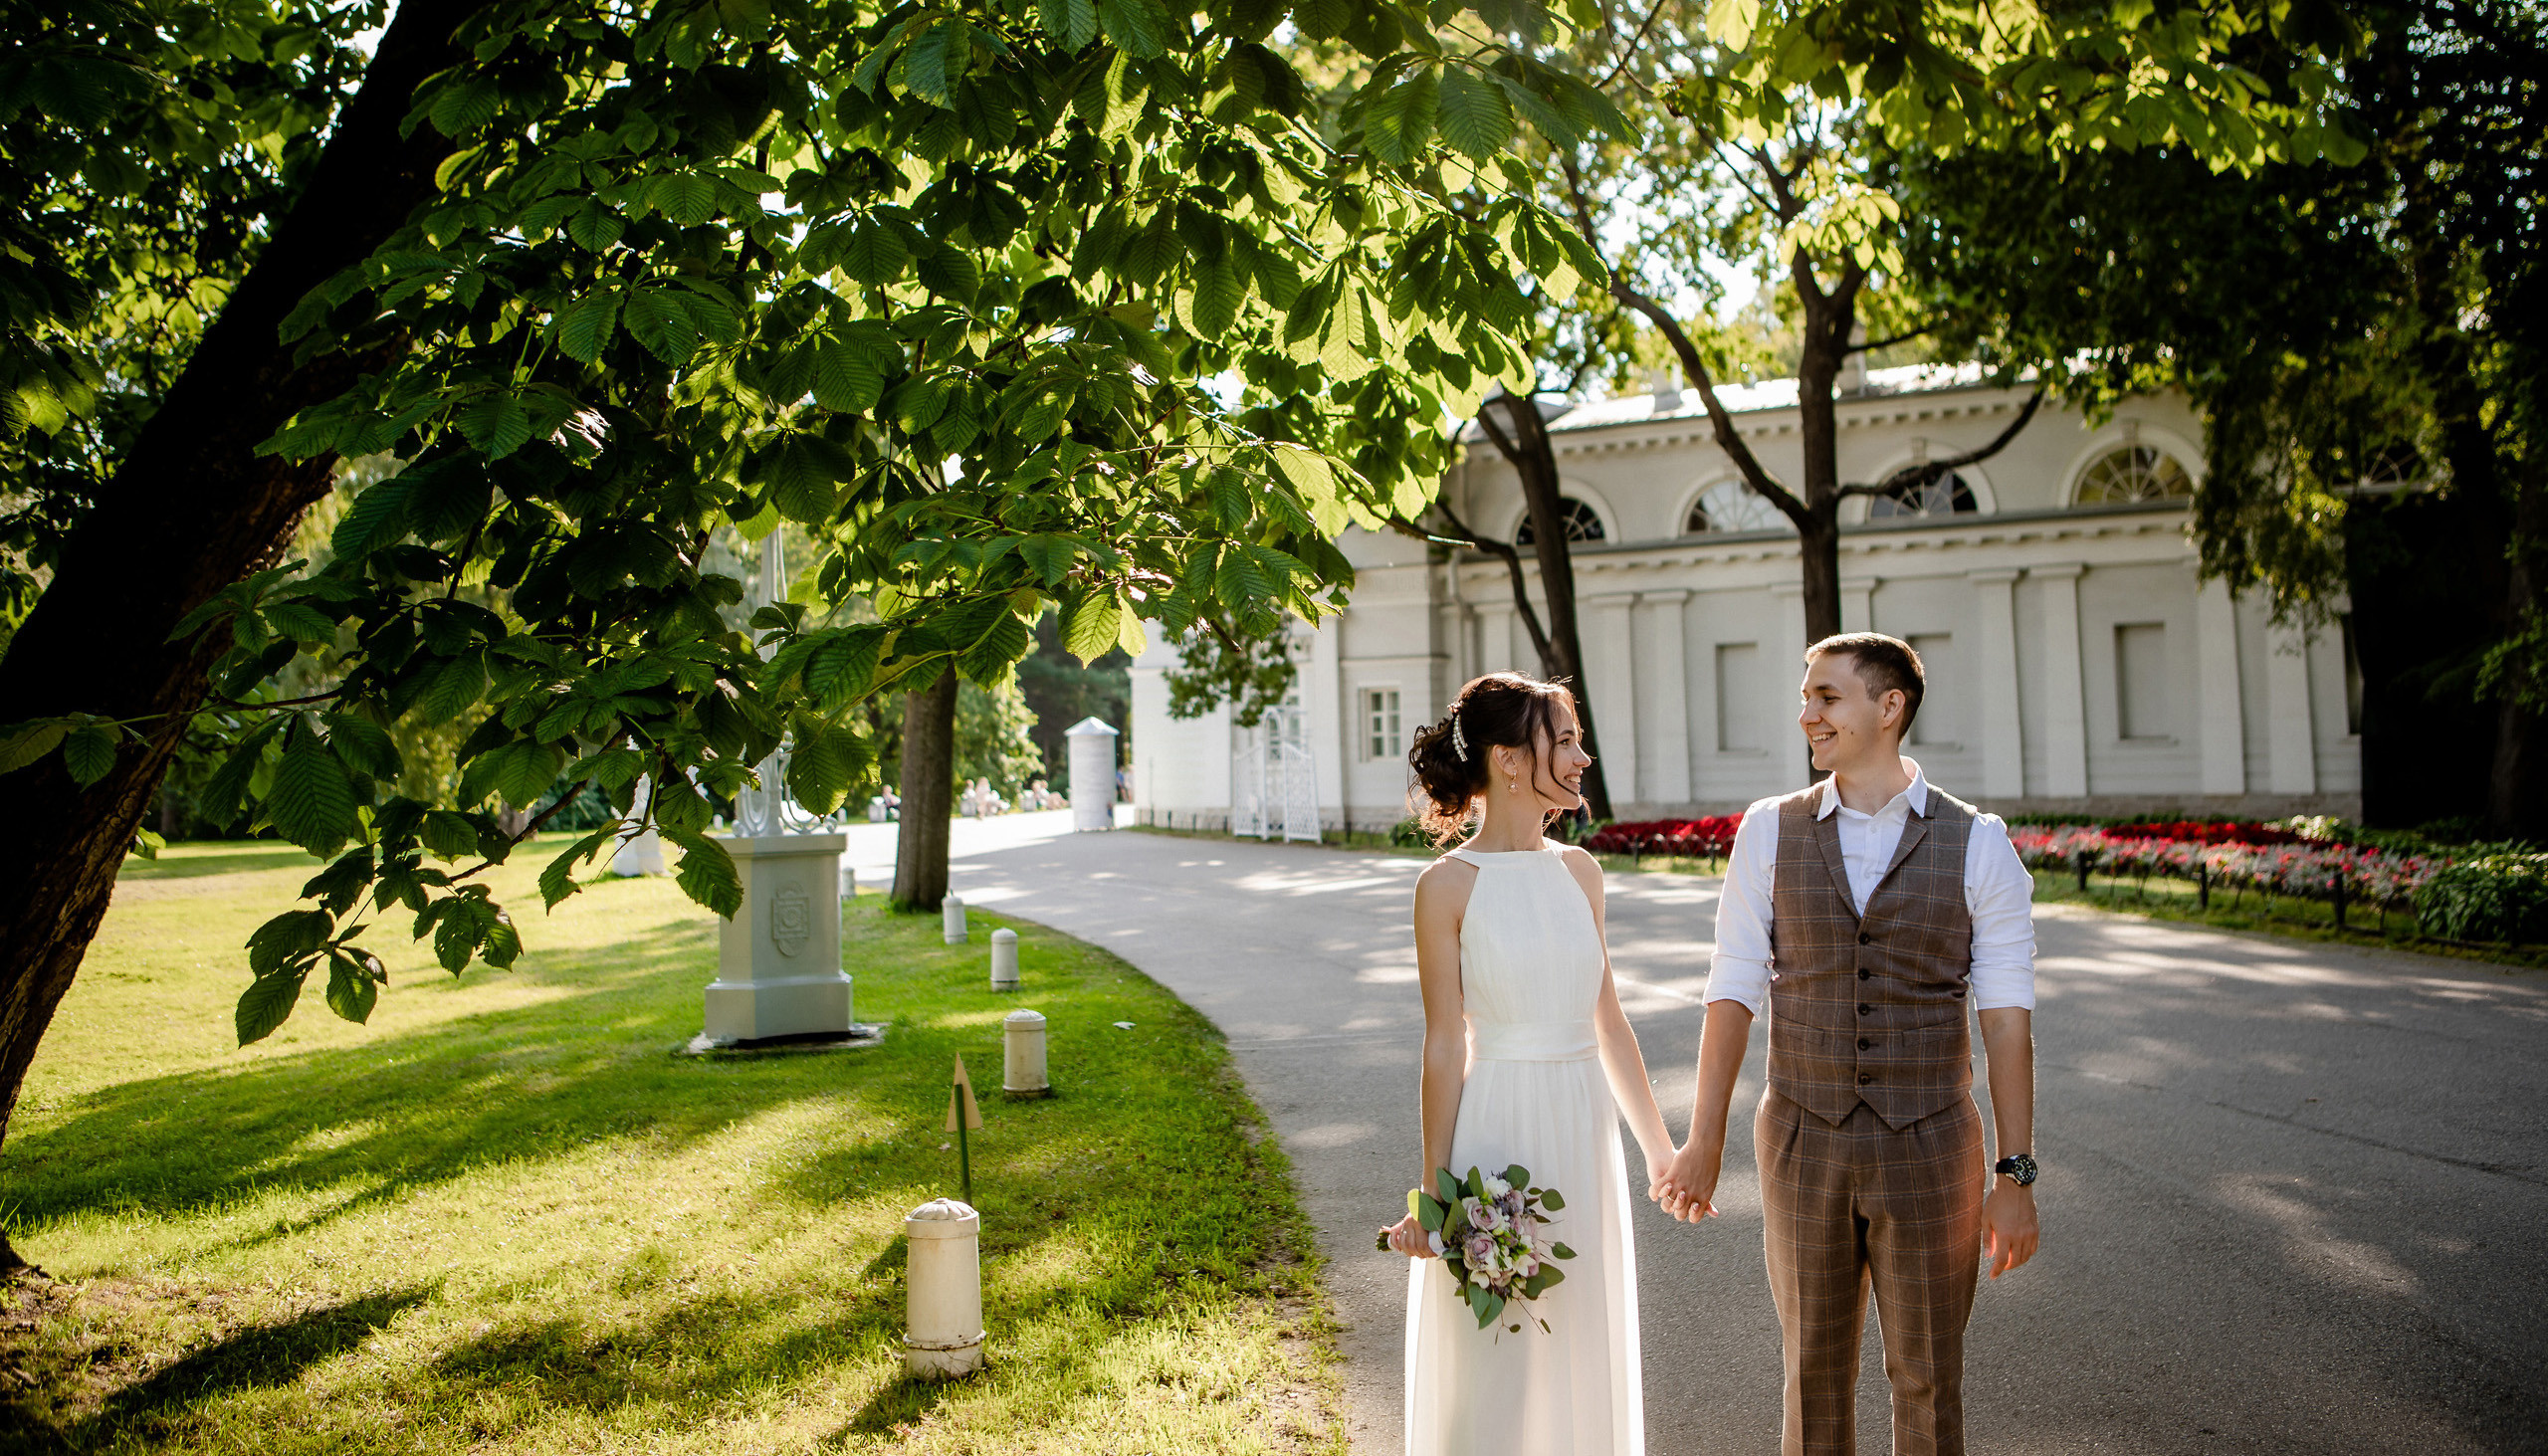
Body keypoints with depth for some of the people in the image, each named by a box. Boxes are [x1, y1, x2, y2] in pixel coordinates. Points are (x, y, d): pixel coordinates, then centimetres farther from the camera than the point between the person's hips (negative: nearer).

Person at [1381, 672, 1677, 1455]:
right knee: (1494, 1364, 7)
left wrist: (1658, 1146, 15)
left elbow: (1608, 1020, 11)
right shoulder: (1448, 885, -10)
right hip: (1497, 1132, -5)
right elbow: (1445, 1046, -9)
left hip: (1584, 1133, 5)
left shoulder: (1578, 870, 6)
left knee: (1584, 1352, 16)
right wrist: (1432, 1193, -8)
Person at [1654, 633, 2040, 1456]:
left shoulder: (1977, 845, -5)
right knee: (1816, 1372, 15)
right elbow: (1733, 993, -1)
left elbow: (2006, 1017, -5)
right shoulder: (1770, 833, -2)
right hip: (1802, 1144, 1)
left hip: (1929, 1149, -1)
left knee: (1928, 1381, 13)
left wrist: (2015, 1175, -7)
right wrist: (1703, 1144, -1)